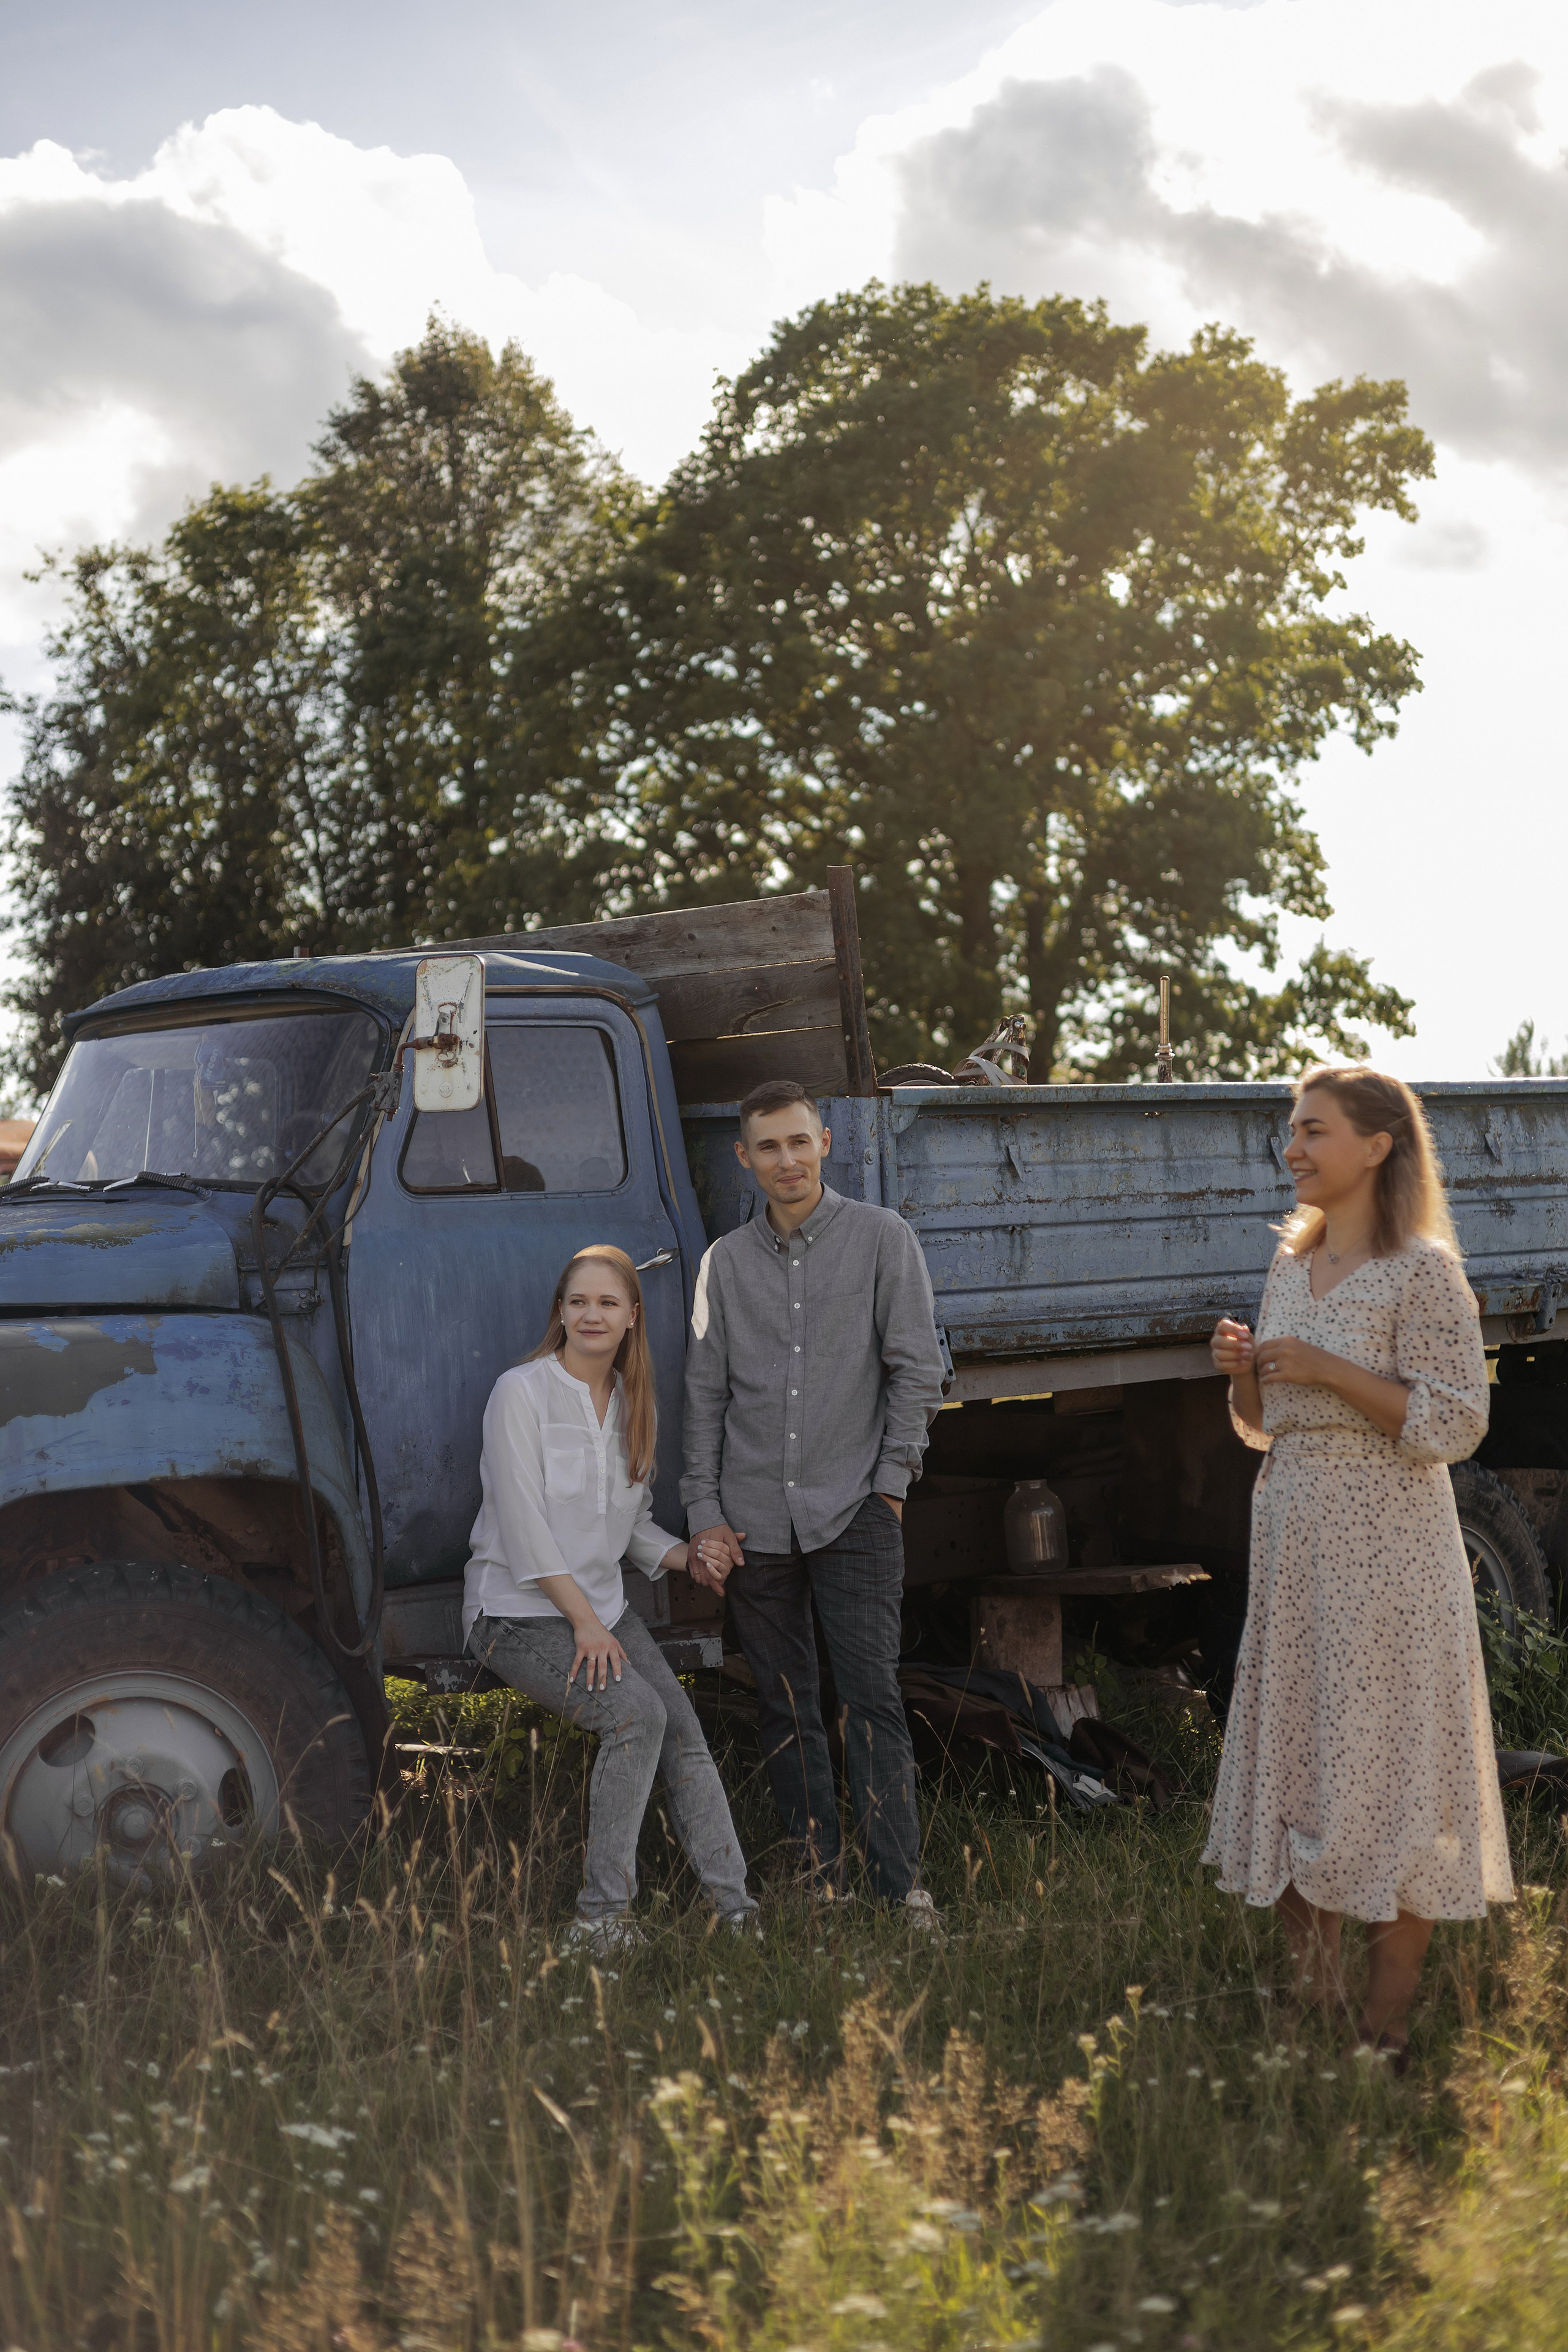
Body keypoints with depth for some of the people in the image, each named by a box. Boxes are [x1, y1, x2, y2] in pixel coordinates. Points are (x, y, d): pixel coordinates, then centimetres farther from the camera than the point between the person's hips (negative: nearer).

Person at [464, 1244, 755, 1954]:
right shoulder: (521, 1392, -10)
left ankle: (735, 1909, -10)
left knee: (685, 1731, -11)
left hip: (602, 1605, 7)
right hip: (518, 1611, -6)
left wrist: (688, 1556, -2)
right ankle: (600, 1916, -18)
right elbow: (523, 1525, -15)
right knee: (636, 1712, -25)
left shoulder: (630, 1402, 11)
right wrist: (584, 1621, -18)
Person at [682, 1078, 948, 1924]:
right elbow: (705, 1394, 11)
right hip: (754, 1520, 3)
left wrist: (891, 1482, -4)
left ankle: (901, 1886, -6)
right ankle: (818, 1877, 16)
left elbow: (916, 1368, 1)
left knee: (871, 1696, -8)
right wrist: (705, 1514, 5)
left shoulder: (881, 1238, 2)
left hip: (852, 1511, -3)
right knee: (786, 1710, 7)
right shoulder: (725, 1261, 10)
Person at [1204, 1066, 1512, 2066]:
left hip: (1386, 1548, -7)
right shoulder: (1293, 1264, 12)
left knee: (1389, 1768, -2)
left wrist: (1329, 1371, -20)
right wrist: (1244, 1370, -3)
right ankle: (1314, 1993, 21)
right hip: (1295, 1539, 8)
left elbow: (1455, 1425, -15)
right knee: (1295, 1759, 10)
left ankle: (1390, 2021, 7)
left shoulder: (1422, 1271, -9)